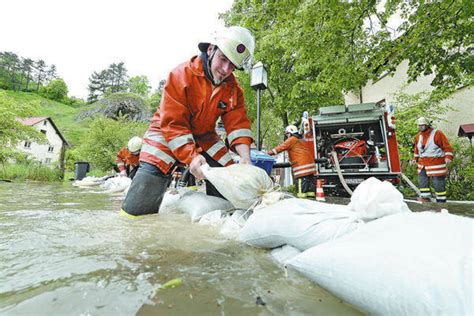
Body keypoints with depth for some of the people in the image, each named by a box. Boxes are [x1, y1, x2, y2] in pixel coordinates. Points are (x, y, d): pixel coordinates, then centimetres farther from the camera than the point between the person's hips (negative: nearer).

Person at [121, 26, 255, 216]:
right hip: (167, 135, -3)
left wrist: (245, 157, -28)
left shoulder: (233, 87, -5)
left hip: (204, 139, 4)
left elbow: (237, 124, -11)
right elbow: (173, 124, -24)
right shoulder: (181, 75, -18)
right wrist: (192, 156, -37)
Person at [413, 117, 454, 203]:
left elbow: (447, 147, -10)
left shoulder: (437, 134, -8)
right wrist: (415, 159, 24)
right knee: (422, 180, 7)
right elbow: (417, 149, 22)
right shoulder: (418, 136, 10)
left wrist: (448, 157, -22)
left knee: (438, 183, 0)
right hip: (423, 163, 6)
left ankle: (441, 201, 11)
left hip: (436, 163, -6)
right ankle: (425, 197, 18)